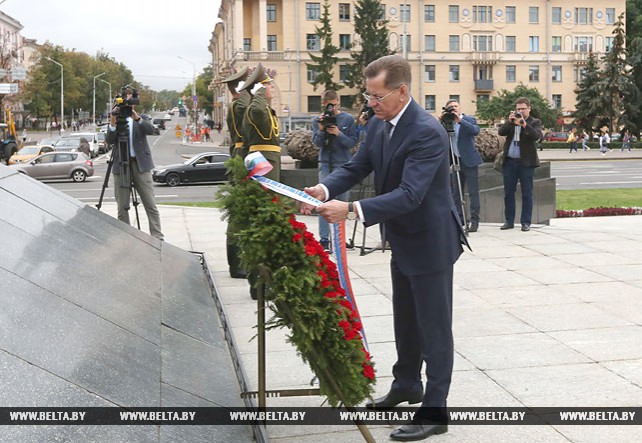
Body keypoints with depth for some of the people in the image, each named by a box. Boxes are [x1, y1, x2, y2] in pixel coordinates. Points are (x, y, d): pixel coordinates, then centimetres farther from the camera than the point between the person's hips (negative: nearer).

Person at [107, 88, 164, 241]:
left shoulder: (141, 120, 11)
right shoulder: (115, 120, 11)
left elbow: (151, 130, -9)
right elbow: (110, 140, -3)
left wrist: (137, 118, -24)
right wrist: (113, 123, -18)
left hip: (140, 165, 0)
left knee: (151, 205, -4)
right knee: (122, 208, 2)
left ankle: (158, 238, -4)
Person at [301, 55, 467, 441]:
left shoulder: (427, 132, -28)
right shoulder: (379, 125, 0)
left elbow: (410, 194, -34)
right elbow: (357, 167, 4)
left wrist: (351, 210, -40)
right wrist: (325, 189, -17)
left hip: (430, 242, -9)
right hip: (403, 239, 9)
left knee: (434, 326, 0)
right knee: (405, 319, 23)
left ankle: (434, 411, 10)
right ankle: (407, 385, 41)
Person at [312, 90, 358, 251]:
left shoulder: (348, 119, 1)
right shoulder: (317, 120, 5)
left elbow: (353, 142, -3)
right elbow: (318, 143, 0)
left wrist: (339, 134, -17)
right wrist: (321, 130, -18)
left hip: (343, 164, 0)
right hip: (325, 164, 0)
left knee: (342, 200, 4)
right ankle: (324, 239, -8)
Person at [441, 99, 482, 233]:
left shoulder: (469, 120, -2)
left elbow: (476, 131, -21)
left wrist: (460, 120, -25)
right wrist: (442, 122, -13)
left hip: (469, 161, -5)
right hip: (455, 161, 5)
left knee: (473, 192, -5)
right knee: (456, 192, 8)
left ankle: (474, 221, -4)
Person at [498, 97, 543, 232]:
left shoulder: (535, 122, 4)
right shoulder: (510, 121, 13)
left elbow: (537, 136, -15)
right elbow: (501, 132, -2)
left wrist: (524, 124, -24)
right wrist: (509, 122, -15)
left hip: (526, 162, -3)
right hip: (510, 161, 3)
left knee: (527, 194, 1)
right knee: (508, 192, 7)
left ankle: (526, 222, 6)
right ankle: (509, 221, 15)